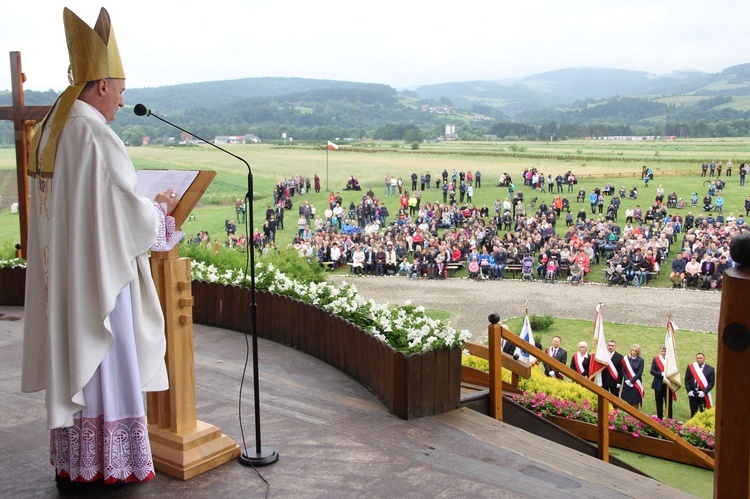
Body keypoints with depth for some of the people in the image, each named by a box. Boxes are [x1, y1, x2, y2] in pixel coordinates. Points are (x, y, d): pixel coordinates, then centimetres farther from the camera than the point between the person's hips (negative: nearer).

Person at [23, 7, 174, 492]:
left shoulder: (51, 130, 9)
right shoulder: (97, 137, -19)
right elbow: (130, 213, -18)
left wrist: (146, 205, 18)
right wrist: (161, 207, 1)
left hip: (60, 279, 9)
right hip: (97, 276, -9)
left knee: (71, 364, 16)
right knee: (103, 366, 3)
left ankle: (70, 462, 27)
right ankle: (105, 467, 15)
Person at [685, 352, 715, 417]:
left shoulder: (710, 369, -1)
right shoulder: (690, 367, 4)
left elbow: (711, 383, -3)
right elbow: (687, 380, 6)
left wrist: (704, 392, -14)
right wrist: (689, 390, -6)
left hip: (703, 395, -2)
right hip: (692, 394, 2)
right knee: (693, 412, 11)